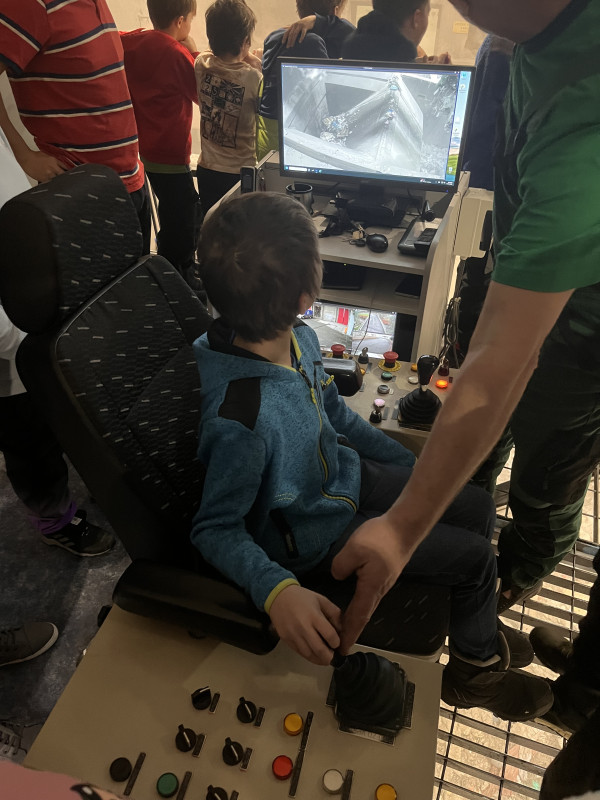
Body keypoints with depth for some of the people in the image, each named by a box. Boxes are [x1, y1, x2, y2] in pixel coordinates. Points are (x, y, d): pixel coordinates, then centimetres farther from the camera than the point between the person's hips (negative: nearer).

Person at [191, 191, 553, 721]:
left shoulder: (298, 337, -14)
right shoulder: (240, 419, -39)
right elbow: (216, 529, -23)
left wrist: (413, 465, 10)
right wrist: (278, 591, -39)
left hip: (342, 474, 8)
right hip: (312, 532, -7)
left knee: (477, 506, 12)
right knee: (475, 556, -2)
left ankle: (474, 623, 41)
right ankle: (475, 668, 33)